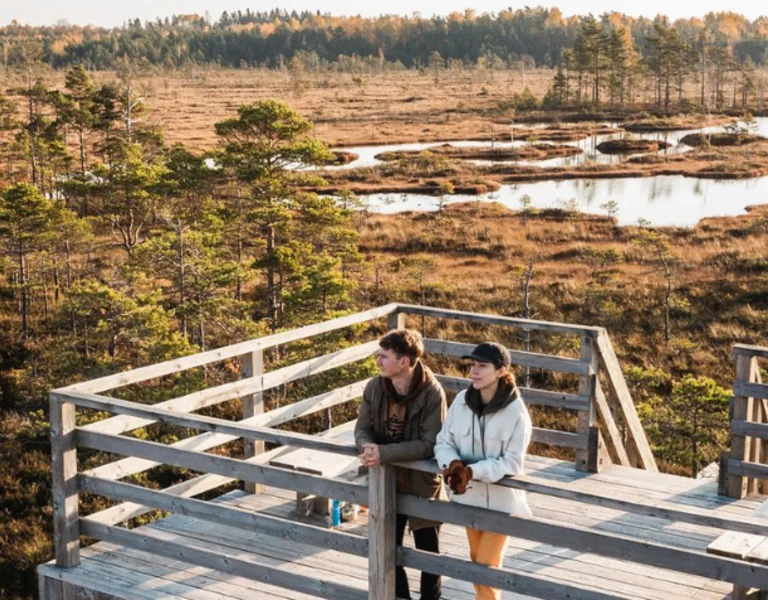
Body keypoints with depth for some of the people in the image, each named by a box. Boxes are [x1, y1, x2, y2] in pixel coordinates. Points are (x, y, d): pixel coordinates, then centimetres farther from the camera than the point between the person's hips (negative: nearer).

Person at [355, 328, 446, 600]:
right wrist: (367, 446, -23)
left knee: (428, 551, 13)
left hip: (422, 482, -4)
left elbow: (430, 444, -24)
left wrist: (384, 453, -30)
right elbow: (362, 428, 1)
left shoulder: (432, 393, -22)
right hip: (386, 481, 4)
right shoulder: (375, 387, -7)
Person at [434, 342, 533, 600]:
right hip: (470, 495, 5)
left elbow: (512, 463, -21)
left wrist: (471, 471, -30)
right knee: (477, 560, 22)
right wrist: (454, 464, -23)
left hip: (500, 499, -5)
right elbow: (443, 441, -2)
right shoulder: (461, 401, -7)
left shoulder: (515, 412, -20)